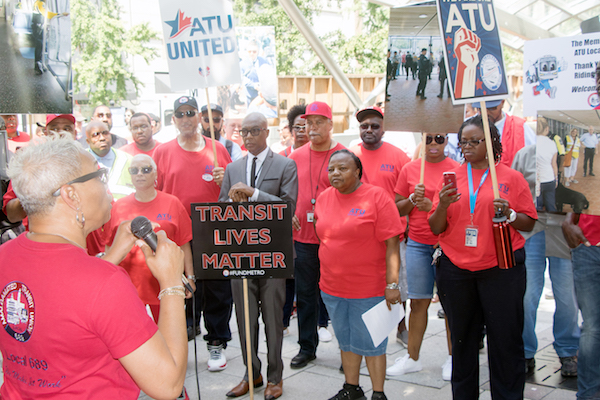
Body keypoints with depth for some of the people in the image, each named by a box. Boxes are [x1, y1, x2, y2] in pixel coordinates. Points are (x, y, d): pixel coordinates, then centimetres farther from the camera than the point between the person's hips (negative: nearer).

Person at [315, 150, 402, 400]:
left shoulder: (377, 197, -12)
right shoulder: (324, 198, 5)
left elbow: (391, 244, -15)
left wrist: (392, 284, -19)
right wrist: (329, 272, 13)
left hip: (369, 288, -5)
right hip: (332, 287, 6)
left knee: (369, 342, 5)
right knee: (346, 340, 18)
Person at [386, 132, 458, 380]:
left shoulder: (456, 169, 0)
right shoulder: (410, 169, 7)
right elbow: (397, 209, 10)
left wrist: (434, 207, -15)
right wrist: (413, 199, -9)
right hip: (417, 244, 2)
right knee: (418, 301, 6)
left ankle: (452, 359, 17)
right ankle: (412, 358, 16)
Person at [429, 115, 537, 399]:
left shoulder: (511, 177, 3)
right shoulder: (451, 178, 8)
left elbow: (529, 224, 4)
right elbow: (436, 228, 6)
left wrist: (509, 215, -15)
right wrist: (443, 205, -13)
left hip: (502, 268, -2)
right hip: (455, 269, 2)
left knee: (506, 338, 1)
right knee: (462, 338, 11)